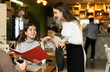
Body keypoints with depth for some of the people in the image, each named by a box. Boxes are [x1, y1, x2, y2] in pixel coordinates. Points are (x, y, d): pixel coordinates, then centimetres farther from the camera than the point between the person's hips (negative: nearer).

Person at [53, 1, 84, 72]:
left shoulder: (74, 23, -20)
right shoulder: (63, 22, 6)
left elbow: (80, 40, -20)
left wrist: (67, 40, -32)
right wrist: (61, 42, -1)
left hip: (76, 53, -8)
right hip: (69, 53, 8)